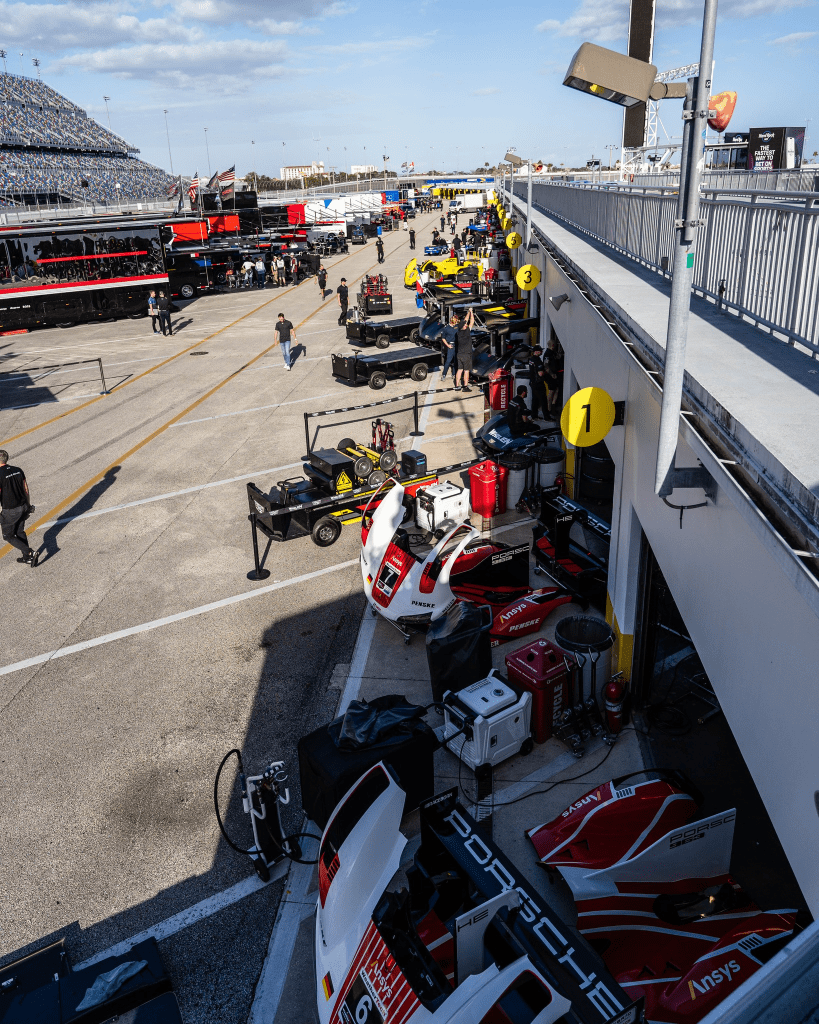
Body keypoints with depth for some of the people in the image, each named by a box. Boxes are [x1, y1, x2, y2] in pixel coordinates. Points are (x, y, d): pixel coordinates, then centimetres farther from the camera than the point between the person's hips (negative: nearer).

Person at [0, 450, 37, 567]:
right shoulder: (18, 470, 1)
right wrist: (28, 504, 21)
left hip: (10, 511, -7)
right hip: (23, 507, 7)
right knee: (20, 532, 22)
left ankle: (30, 553, -5)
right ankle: (27, 557, 27)